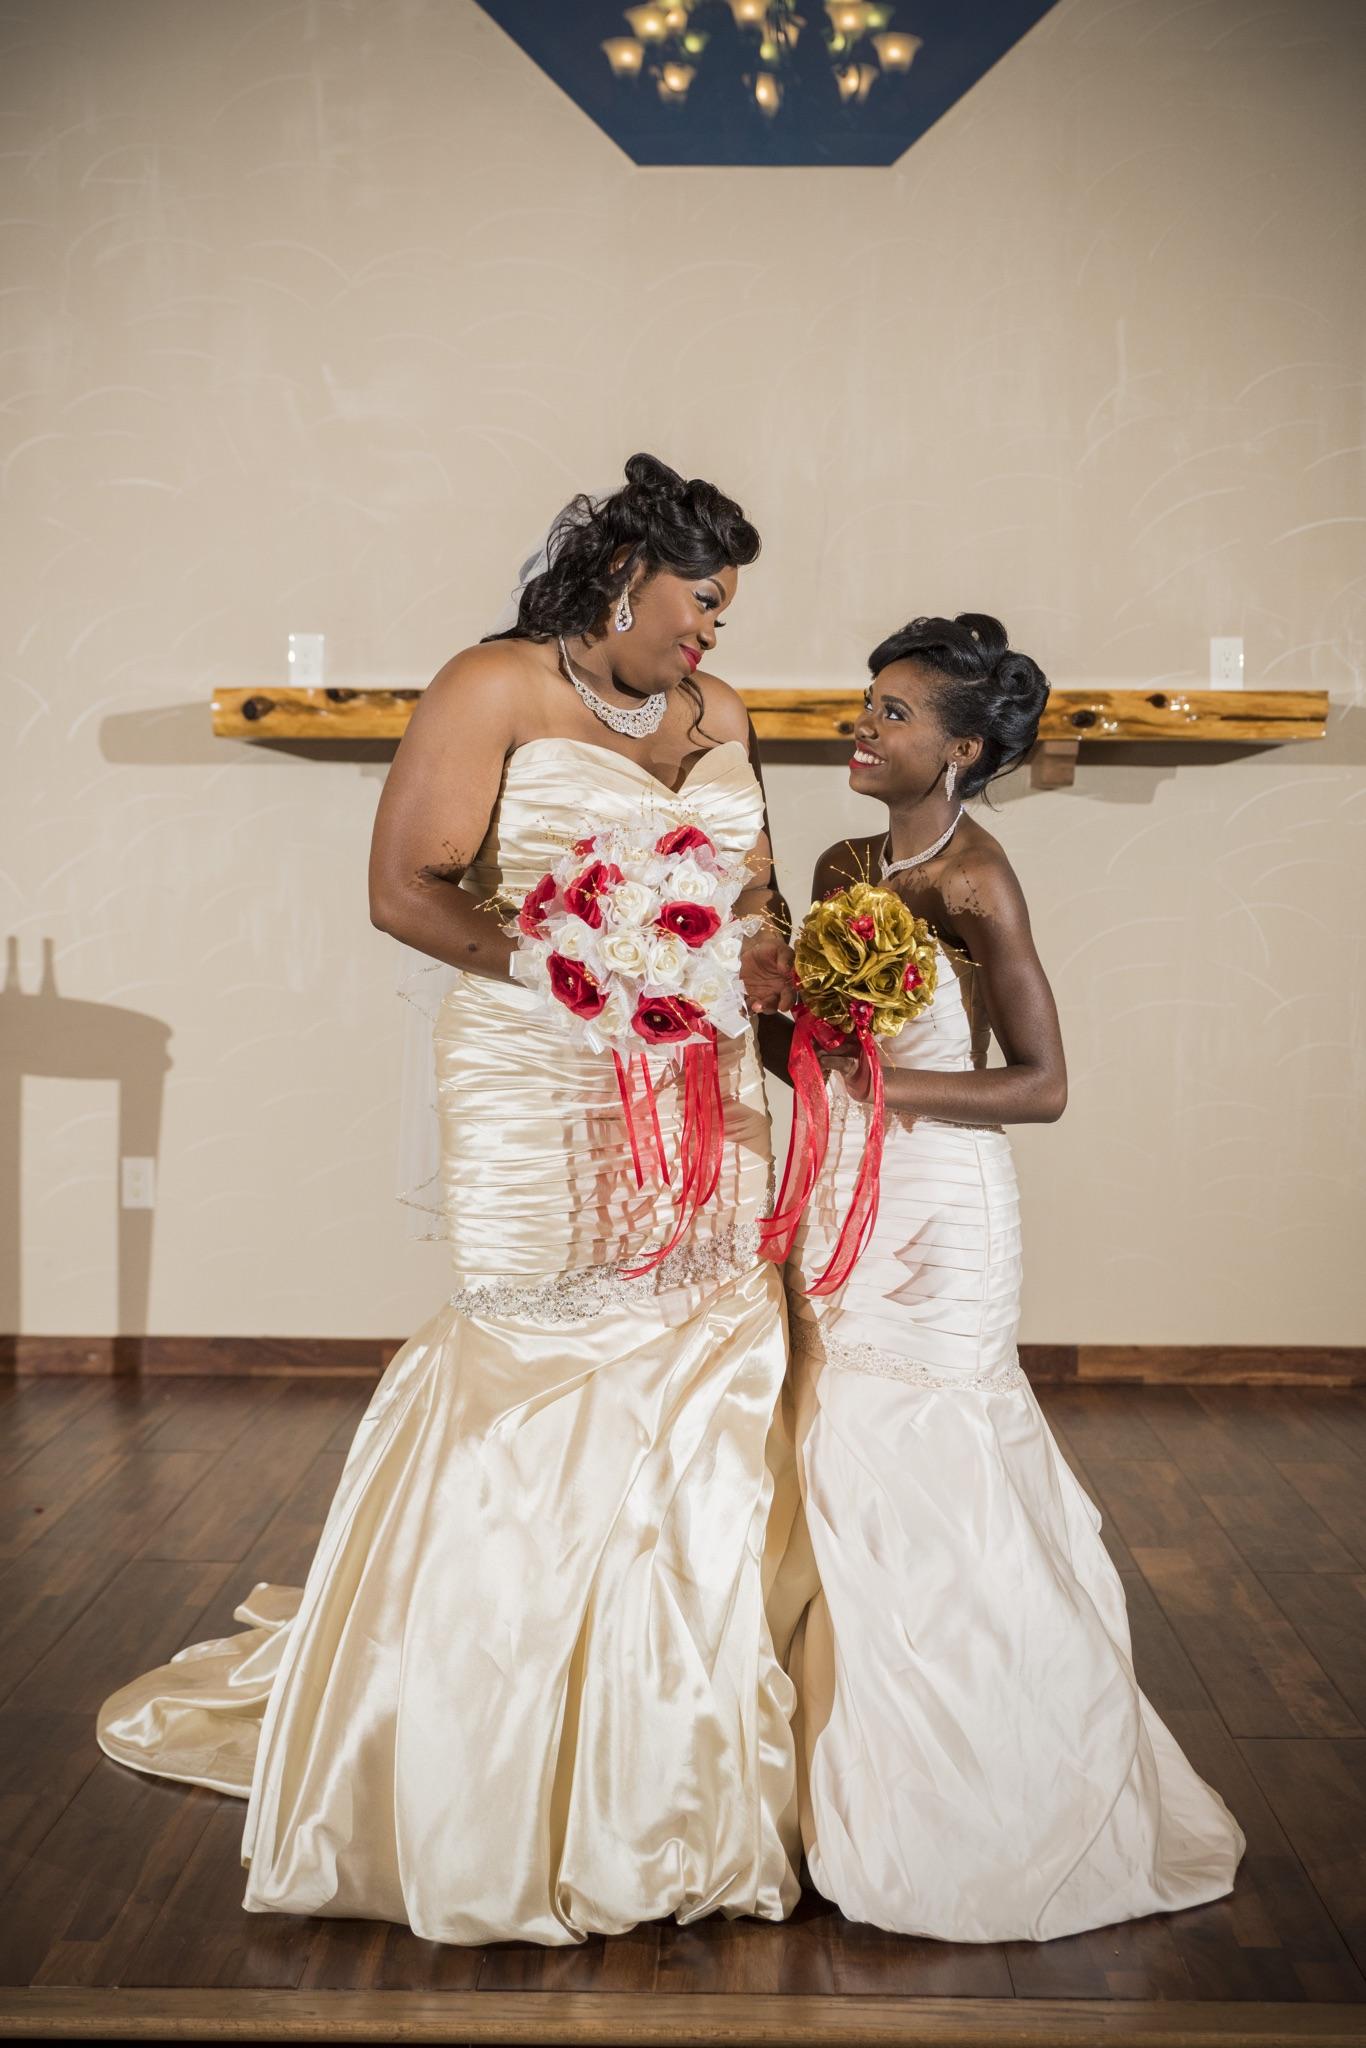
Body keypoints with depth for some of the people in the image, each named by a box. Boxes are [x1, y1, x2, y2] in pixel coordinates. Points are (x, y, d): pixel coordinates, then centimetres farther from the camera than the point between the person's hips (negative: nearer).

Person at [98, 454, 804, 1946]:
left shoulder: (718, 712, 16)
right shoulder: (495, 689, -3)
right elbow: (405, 889, -7)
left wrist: (766, 959, -1)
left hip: (697, 1103, 6)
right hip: (538, 1096, -6)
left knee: (701, 1398, 5)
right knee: (536, 1401, -4)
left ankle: (671, 1768, 18)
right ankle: (506, 1790, 11)